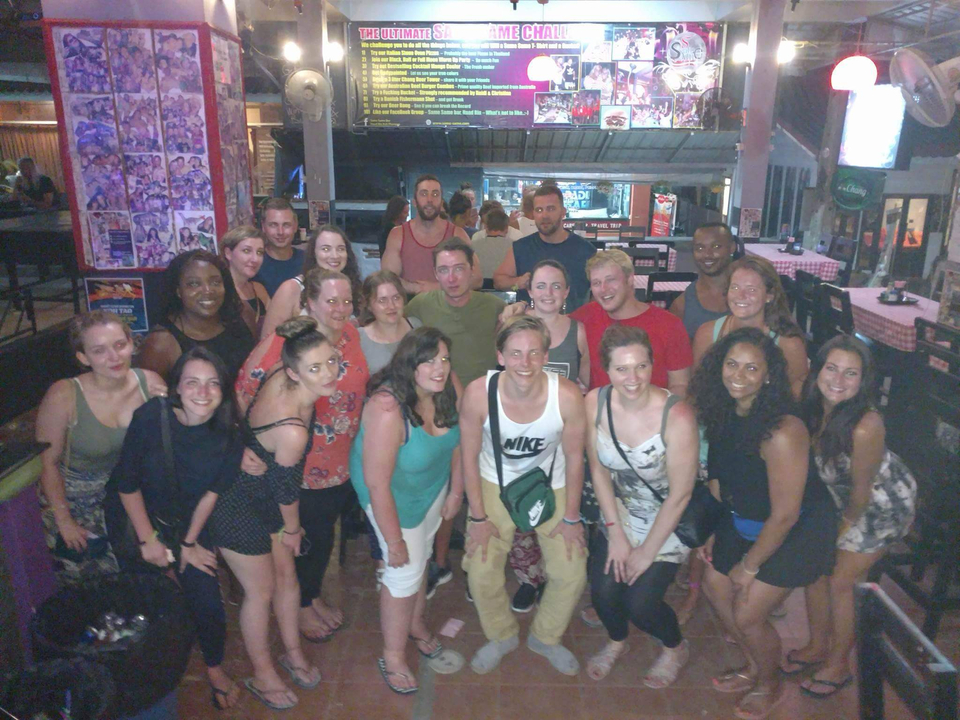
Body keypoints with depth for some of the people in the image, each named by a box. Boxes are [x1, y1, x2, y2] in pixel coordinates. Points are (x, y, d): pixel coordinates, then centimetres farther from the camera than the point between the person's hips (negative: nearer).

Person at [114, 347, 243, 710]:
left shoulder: (227, 438, -18)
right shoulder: (151, 416, -26)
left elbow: (211, 493, -6)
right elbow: (127, 483, -14)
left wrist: (190, 542, 0)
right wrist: (148, 539, -9)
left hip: (191, 525, 2)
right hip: (142, 518, -1)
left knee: (208, 604, 0)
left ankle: (214, 668, 27)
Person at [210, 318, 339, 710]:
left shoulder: (277, 373, -19)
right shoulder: (292, 431, -38)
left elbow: (240, 398, 0)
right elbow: (286, 487, -22)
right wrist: (292, 529, -3)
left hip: (263, 499, 8)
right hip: (238, 509, -8)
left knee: (286, 575, 20)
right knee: (261, 591, 12)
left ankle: (293, 653, 43)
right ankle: (262, 675, 38)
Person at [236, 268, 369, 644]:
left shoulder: (351, 334, -3)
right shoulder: (284, 341, -22)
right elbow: (242, 395, -20)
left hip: (342, 464, 6)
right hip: (301, 465, -6)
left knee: (324, 533, 24)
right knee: (304, 537, 13)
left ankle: (314, 596, 49)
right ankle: (300, 607, 41)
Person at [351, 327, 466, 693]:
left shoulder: (447, 388, -20)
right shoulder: (387, 409, -37)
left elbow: (457, 438, -1)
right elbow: (377, 484, -31)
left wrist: (456, 491, 4)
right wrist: (394, 541, -21)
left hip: (434, 481, 6)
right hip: (393, 492, -6)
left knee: (422, 555, 22)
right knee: (406, 570, 2)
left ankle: (416, 626, 47)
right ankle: (393, 656, 26)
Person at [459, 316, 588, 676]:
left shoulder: (567, 396, -27)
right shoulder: (478, 394, -27)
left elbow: (574, 456, -11)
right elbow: (469, 457, -12)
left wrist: (571, 517, -4)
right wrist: (478, 517, -8)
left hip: (551, 485, 1)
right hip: (495, 484, 0)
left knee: (572, 572, 0)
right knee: (481, 572, -3)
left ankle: (546, 637, 31)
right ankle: (502, 636, 30)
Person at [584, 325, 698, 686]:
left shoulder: (677, 417, -29)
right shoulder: (595, 403, -16)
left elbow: (679, 495, -19)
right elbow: (599, 470, -4)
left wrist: (647, 552, -11)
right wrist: (615, 534, -4)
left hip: (669, 518, -3)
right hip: (621, 511, 4)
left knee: (640, 603, -10)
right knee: (603, 591, -7)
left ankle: (676, 649, 27)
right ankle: (617, 642, 30)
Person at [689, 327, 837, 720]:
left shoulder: (782, 432, -34)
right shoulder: (723, 413, -11)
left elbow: (785, 515, -26)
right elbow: (720, 476, 5)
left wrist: (750, 565, -12)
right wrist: (714, 532, 8)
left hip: (797, 531, -7)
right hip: (745, 521, 7)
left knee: (747, 615, -2)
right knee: (715, 586, 14)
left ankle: (769, 684, 32)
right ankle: (753, 667, 41)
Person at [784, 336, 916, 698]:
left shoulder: (865, 426, -37)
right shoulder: (812, 408, -19)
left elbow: (861, 489, -21)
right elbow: (816, 468, -3)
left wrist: (846, 525, -6)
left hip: (882, 504, -6)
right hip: (837, 497, 6)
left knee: (840, 581, 0)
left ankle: (838, 665, 24)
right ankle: (817, 647, 33)